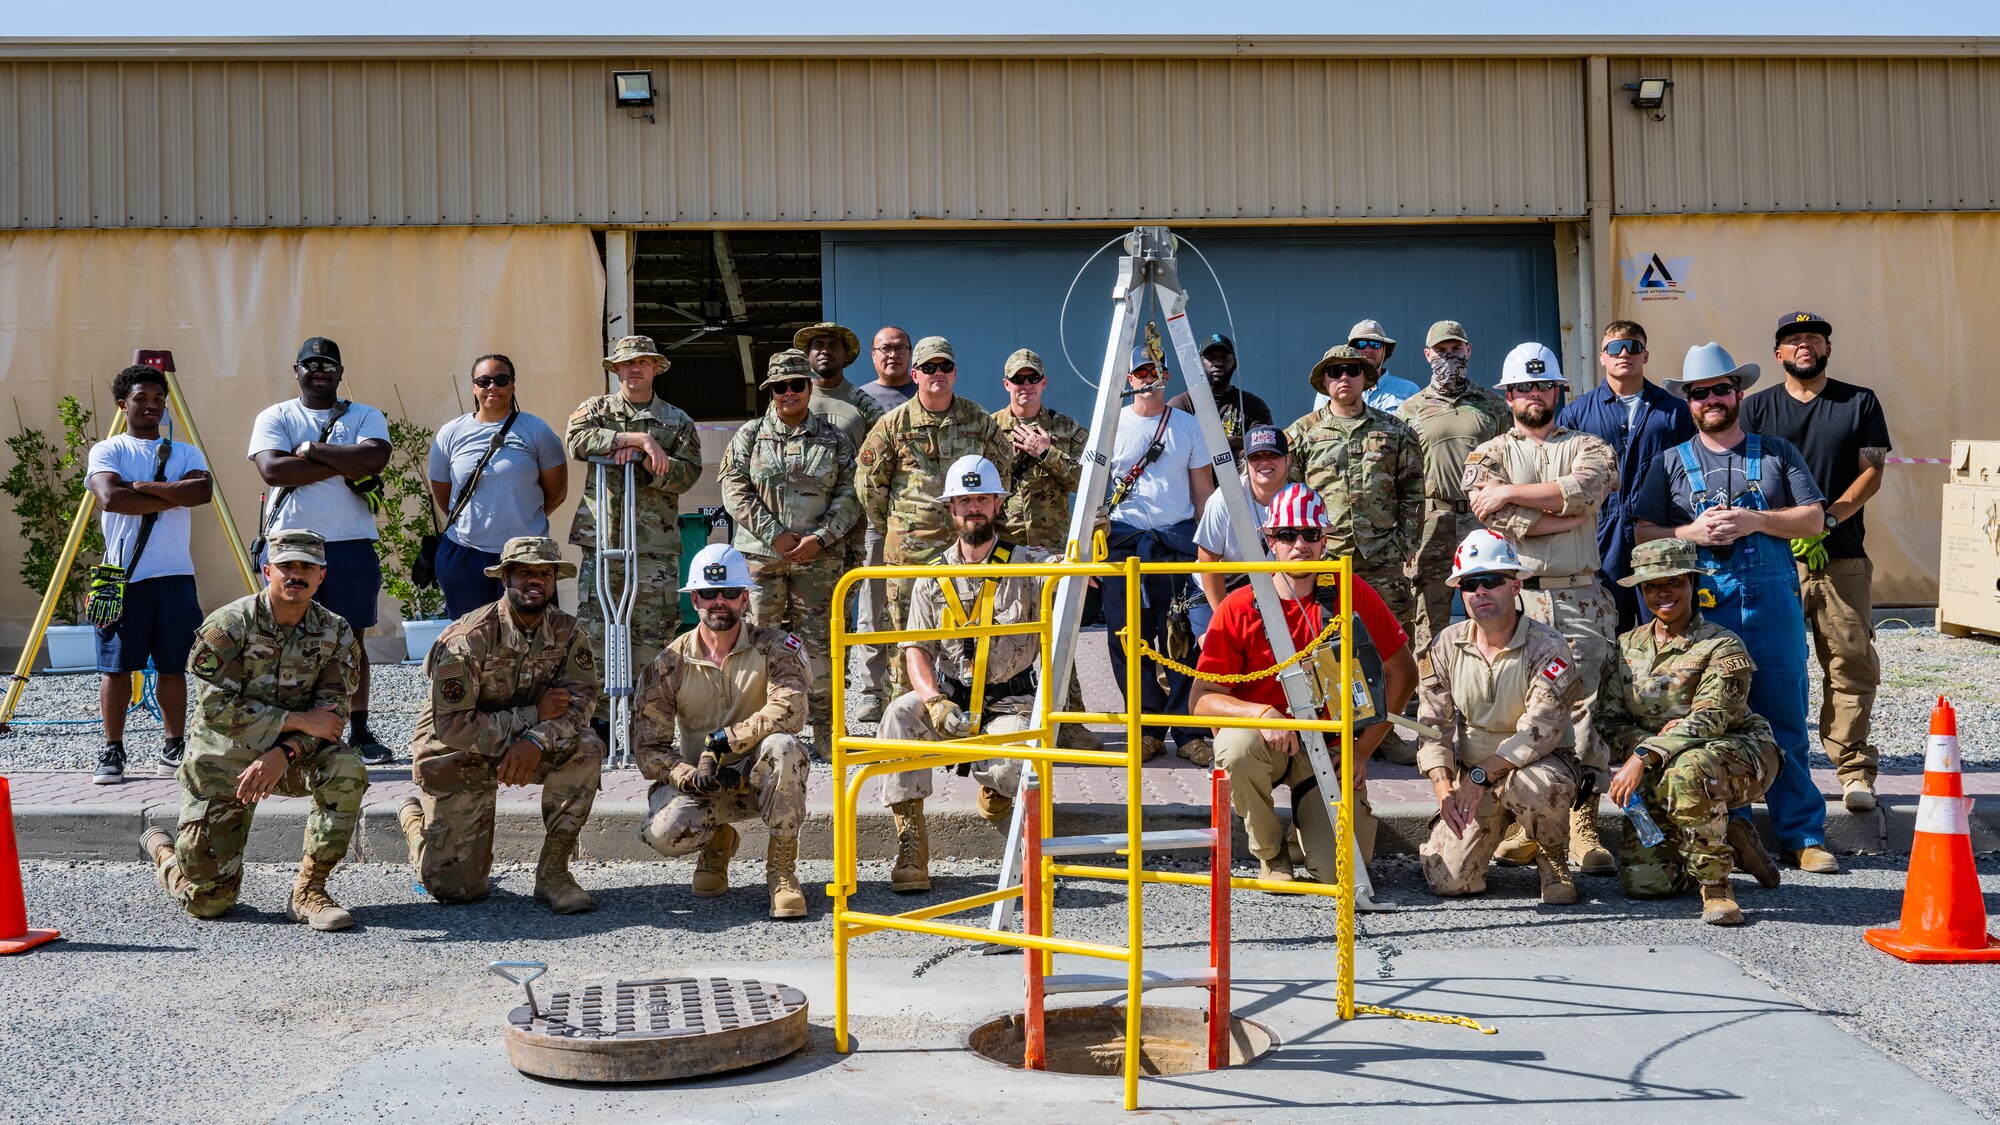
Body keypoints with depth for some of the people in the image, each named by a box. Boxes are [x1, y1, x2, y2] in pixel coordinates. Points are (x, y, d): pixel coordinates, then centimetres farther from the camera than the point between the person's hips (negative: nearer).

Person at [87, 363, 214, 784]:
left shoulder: (186, 453, 12)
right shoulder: (106, 451, 4)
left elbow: (202, 490, -8)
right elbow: (111, 498, -14)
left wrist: (143, 486, -12)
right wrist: (174, 496, -9)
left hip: (174, 574, 2)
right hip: (122, 573, -2)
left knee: (173, 664, 5)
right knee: (116, 665, -1)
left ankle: (175, 745, 15)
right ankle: (113, 750, 8)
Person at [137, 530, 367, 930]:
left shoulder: (335, 633, -5)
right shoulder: (228, 625, -16)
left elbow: (333, 713, -11)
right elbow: (216, 707, -22)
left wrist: (283, 753, -28)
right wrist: (298, 720, -25)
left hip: (288, 757, 3)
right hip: (221, 763, -3)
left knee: (347, 769, -31)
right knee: (209, 901, -4)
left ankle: (308, 890, -18)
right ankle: (160, 848, 32)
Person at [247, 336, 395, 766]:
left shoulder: (366, 416, 9)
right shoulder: (274, 418, 7)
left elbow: (374, 458, -11)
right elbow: (272, 469, -11)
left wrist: (311, 449, -10)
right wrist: (344, 466, -12)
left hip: (351, 545, 1)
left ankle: (360, 733, 12)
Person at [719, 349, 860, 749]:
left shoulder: (834, 438, 9)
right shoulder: (749, 436, 7)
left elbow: (849, 495, 3)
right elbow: (735, 491, -1)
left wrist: (819, 538, -10)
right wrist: (775, 534, -10)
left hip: (820, 556, 0)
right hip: (760, 554, 0)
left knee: (819, 641, 0)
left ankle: (825, 729, 7)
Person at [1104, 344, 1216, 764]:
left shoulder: (1188, 426, 10)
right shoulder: (1111, 426, 9)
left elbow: (1203, 490, 12)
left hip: (1177, 538, -1)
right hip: (1124, 539, 1)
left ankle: (1191, 732, -1)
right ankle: (1147, 729, 9)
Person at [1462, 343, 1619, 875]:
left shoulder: (1587, 447, 15)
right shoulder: (1489, 454, 13)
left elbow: (1584, 488, -9)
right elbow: (1500, 519, -7)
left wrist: (1511, 492, -7)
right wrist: (1566, 517, -5)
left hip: (1580, 599, 1)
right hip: (1514, 596, 0)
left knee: (1585, 709, -4)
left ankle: (1583, 827, 1)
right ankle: (1520, 823, 2)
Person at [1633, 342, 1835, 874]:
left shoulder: (1777, 452, 13)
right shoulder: (1671, 462, 13)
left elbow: (1814, 519, 7)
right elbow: (1642, 534, 9)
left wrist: (1755, 521, -8)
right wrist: (1692, 532, -8)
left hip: (1773, 597, 0)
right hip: (1702, 604, 0)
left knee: (1785, 720, -1)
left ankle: (1802, 835, 6)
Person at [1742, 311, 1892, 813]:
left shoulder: (1860, 404, 11)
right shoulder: (1756, 408, 11)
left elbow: (1871, 473, 4)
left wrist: (1828, 519, -11)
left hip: (1843, 557, 0)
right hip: (1773, 559, 0)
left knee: (1851, 666, -3)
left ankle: (1853, 771, 3)